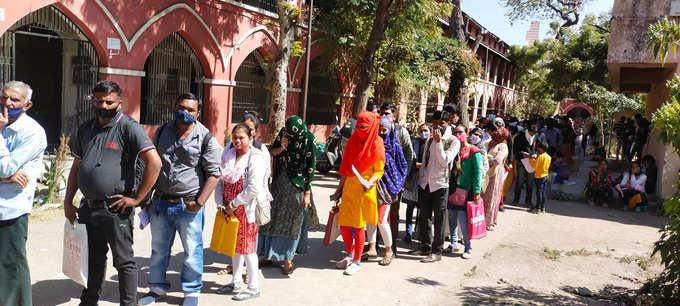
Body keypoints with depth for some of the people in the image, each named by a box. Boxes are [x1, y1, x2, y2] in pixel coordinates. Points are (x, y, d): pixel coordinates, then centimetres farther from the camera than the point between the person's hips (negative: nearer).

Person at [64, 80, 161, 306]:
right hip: (88, 208, 7)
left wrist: (136, 198, -18)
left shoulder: (129, 128, -11)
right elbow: (76, 167, 20)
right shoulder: (85, 130, 11)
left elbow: (154, 163, -20)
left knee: (124, 261, 3)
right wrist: (68, 201, 14)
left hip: (116, 209, -7)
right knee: (93, 258, 21)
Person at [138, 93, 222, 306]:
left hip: (188, 206, -4)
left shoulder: (206, 138, -7)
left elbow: (213, 174, -9)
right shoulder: (162, 132, 9)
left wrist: (199, 203, -16)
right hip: (160, 202, 5)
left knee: (192, 251, 5)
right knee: (158, 249, 17)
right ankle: (157, 287, 34)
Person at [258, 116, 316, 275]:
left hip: (296, 185, -5)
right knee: (272, 217, 11)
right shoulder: (283, 132, -1)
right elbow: (272, 152, 10)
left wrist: (307, 193, -12)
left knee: (291, 222, 3)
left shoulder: (308, 140, -15)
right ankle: (269, 254, 25)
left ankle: (288, 260, 14)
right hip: (280, 181, 5)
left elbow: (310, 168, -12)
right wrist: (281, 148, -13)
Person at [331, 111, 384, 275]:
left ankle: (357, 261, 14)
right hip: (348, 188, 5)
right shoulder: (353, 141, 8)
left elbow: (379, 171, -5)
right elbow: (345, 167, 13)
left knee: (358, 226, 0)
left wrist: (370, 182, -24)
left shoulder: (377, 145, -6)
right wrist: (339, 189, 13)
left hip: (364, 191, -5)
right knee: (343, 225, 7)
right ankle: (350, 255, 29)